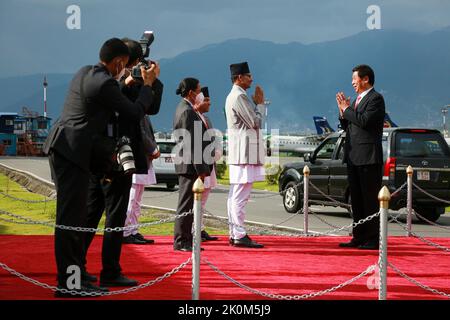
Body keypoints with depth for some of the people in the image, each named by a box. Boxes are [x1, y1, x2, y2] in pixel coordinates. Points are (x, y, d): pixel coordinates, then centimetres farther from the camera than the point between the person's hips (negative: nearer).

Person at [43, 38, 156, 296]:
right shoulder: (105, 83, -15)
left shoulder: (86, 72, 14)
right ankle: (69, 281, -9)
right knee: (71, 215, -9)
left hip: (61, 147, 10)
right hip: (72, 150, -10)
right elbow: (136, 112, -7)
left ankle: (75, 274, 21)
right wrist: (147, 85, 5)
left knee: (74, 214, 15)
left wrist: (126, 85, 29)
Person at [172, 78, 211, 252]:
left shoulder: (183, 108, 17)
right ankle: (181, 242, -4)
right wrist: (200, 169, -20)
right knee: (186, 204, -7)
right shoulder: (187, 111, -16)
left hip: (186, 164, 11)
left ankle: (186, 239, 19)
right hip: (190, 165, -11)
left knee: (188, 204, 14)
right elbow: (192, 143, -20)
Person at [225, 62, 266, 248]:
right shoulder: (239, 97, -13)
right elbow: (255, 122, -13)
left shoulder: (233, 96, 20)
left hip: (237, 153, 11)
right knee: (240, 196, -11)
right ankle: (239, 235, -13)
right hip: (245, 152, -11)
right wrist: (260, 104, -3)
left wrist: (257, 104, 14)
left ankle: (234, 234, 14)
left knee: (235, 196, 11)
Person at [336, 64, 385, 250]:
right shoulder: (358, 99, 19)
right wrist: (342, 111, 3)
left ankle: (373, 239, -3)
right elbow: (346, 126, 20)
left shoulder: (375, 98, -8)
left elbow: (364, 121, -22)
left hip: (368, 157, -9)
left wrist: (346, 109, -10)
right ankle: (359, 237, 16)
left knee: (370, 199, -6)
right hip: (353, 157, 9)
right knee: (357, 199, 11)